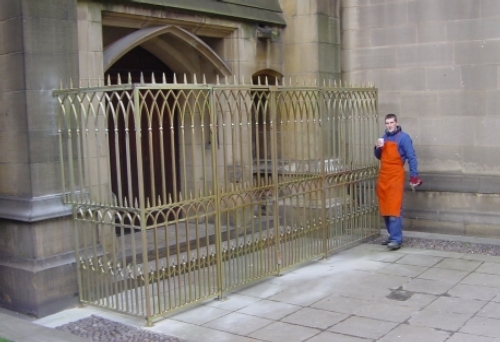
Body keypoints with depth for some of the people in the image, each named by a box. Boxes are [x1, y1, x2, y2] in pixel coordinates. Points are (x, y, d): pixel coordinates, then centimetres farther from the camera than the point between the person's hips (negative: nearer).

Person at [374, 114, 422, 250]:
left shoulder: (403, 137, -6)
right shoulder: (384, 137, 15)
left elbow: (411, 157, -9)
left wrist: (414, 176, -16)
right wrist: (378, 148, 0)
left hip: (395, 176, -7)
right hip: (383, 176, 7)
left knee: (394, 209, -11)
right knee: (385, 209, 8)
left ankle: (396, 240, -12)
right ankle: (393, 235, 18)